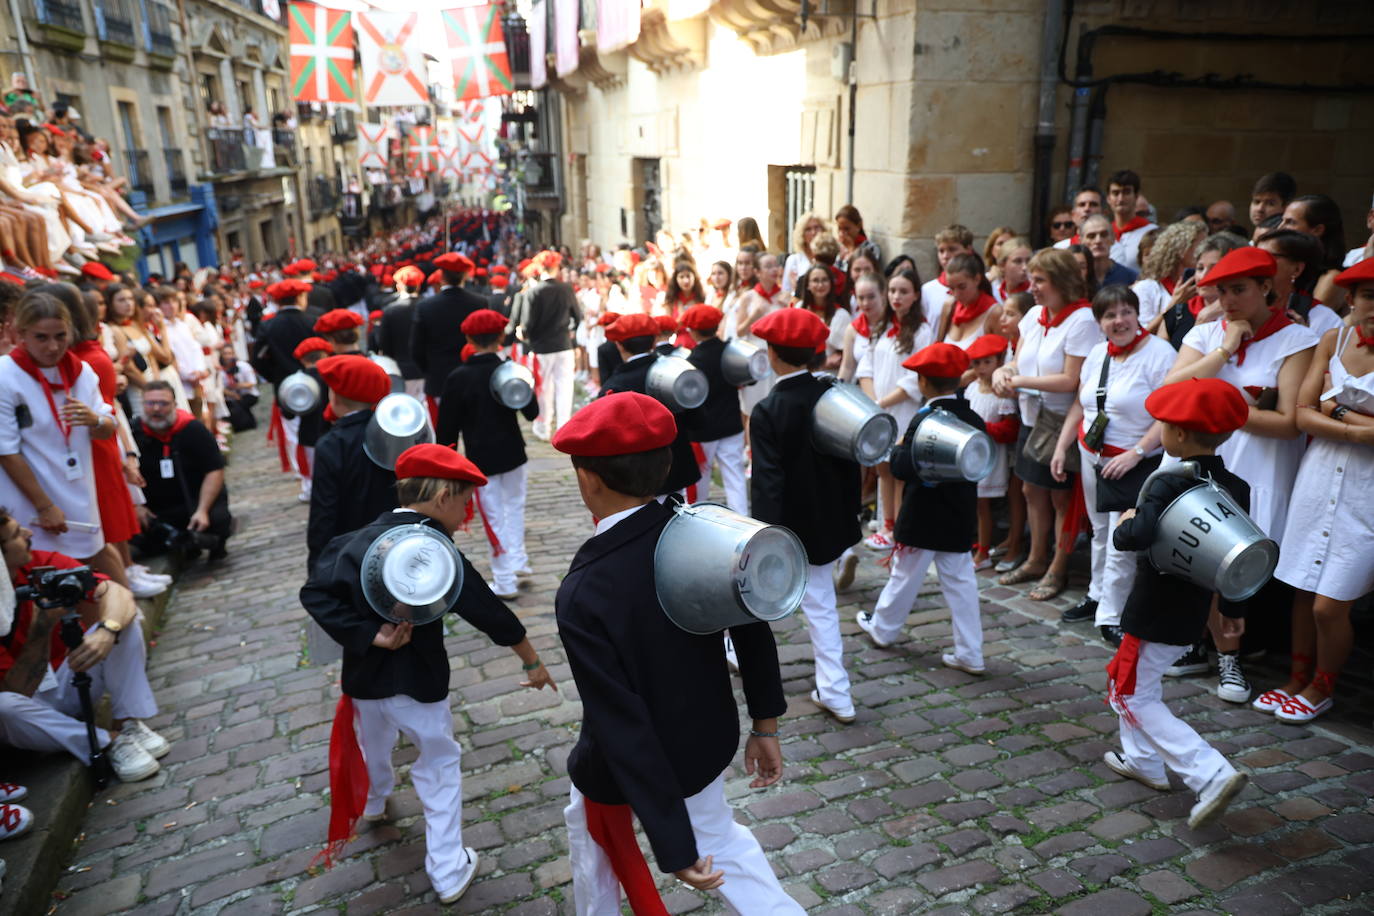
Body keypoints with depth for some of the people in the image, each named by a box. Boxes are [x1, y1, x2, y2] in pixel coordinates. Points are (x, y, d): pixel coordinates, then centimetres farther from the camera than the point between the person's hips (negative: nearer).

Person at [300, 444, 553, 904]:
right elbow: (489, 611, -17)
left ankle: (374, 802, 63)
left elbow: (316, 593, -15)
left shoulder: (359, 540, -8)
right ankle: (448, 871, 21)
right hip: (417, 679, -5)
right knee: (440, 764, 15)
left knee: (373, 743, 33)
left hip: (365, 675, 5)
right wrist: (533, 662, -5)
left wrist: (370, 637, -17)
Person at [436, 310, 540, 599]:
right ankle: (518, 561, 23)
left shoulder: (458, 378, -11)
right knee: (515, 505, 23)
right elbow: (532, 412, -2)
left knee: (495, 516, 5)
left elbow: (447, 425, -7)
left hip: (481, 458, -2)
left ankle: (505, 581, 11)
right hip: (512, 453, 2)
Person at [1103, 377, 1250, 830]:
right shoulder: (1235, 488, 0)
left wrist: (1125, 522, -16)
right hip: (1192, 614, 8)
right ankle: (1143, 760, 38)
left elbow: (1135, 537, -40)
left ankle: (1211, 775, -6)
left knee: (1132, 696, 4)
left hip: (1155, 617, -8)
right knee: (1142, 682, 26)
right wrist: (1233, 609, 21)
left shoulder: (1169, 485, -25)